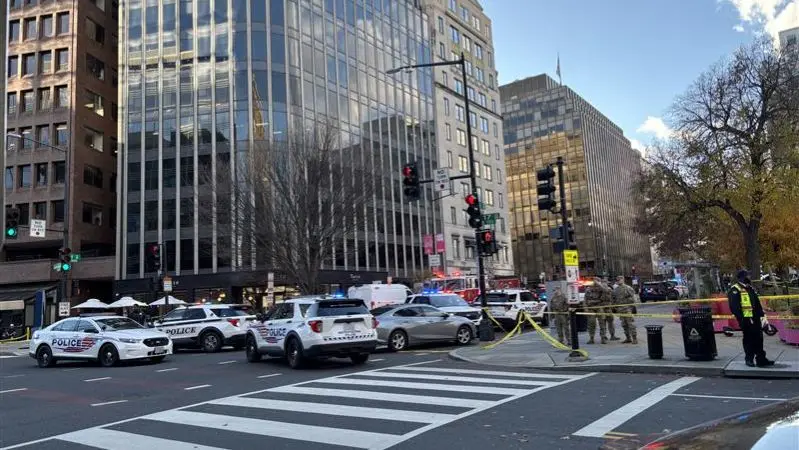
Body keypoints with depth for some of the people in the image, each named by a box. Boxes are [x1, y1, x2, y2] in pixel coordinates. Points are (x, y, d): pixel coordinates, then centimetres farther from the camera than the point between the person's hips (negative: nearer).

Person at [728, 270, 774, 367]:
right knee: (749, 339, -2)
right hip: (745, 319, -8)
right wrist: (740, 317, -19)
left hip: (755, 318, 8)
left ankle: (761, 359, 15)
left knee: (758, 338, 8)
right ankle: (749, 359, 7)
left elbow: (758, 304, 22)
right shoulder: (734, 290, -7)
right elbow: (734, 306, -14)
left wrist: (761, 315, 13)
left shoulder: (751, 289, 19)